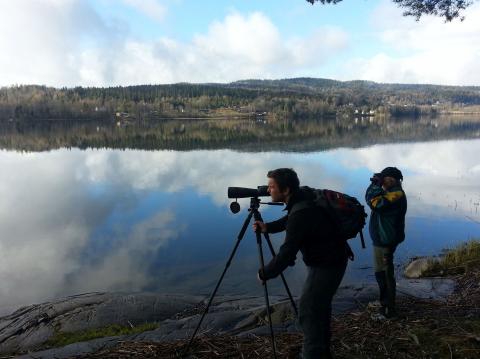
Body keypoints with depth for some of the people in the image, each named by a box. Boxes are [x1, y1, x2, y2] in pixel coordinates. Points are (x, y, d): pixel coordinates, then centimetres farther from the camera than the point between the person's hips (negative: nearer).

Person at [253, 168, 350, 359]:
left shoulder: (301, 213, -30)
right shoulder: (304, 196, -3)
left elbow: (287, 253, -27)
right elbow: (289, 220, 15)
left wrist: (264, 274, -14)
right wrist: (268, 227, 0)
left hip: (328, 265, -10)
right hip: (330, 260, 10)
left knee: (308, 311, -4)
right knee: (320, 304, 21)